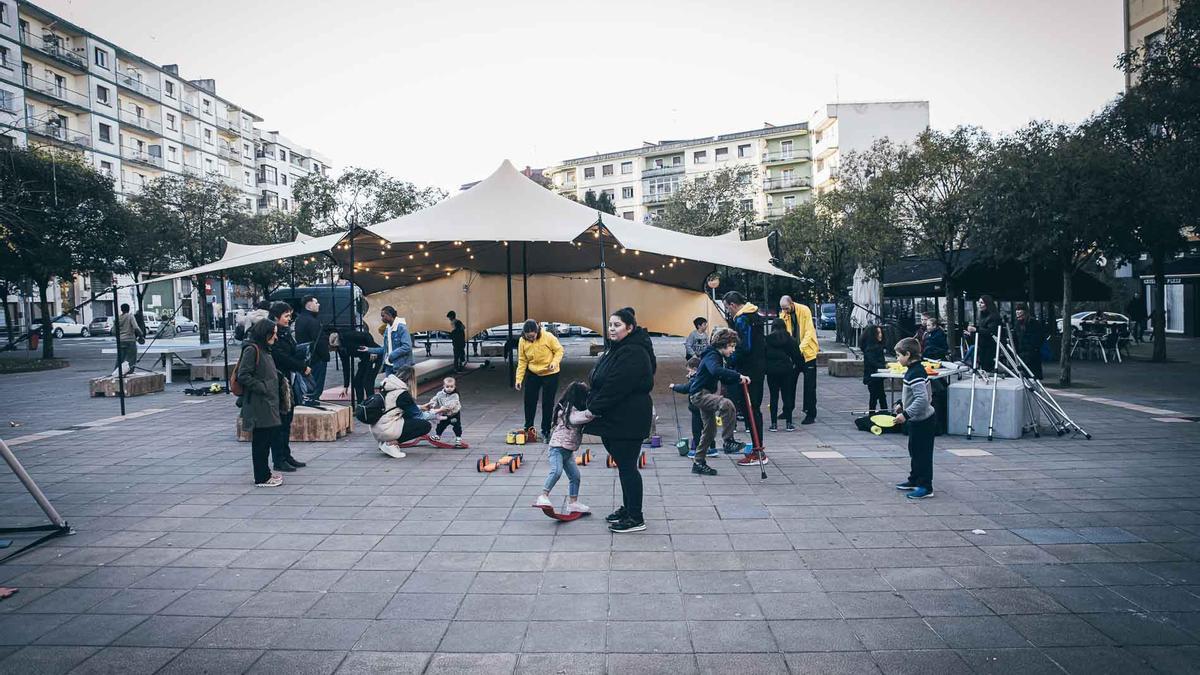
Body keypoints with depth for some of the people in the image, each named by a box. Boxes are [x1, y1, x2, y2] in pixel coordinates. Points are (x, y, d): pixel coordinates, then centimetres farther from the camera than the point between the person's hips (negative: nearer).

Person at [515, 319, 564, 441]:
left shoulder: (548, 337, -20)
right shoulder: (522, 341, -10)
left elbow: (559, 350, -9)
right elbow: (522, 361, -4)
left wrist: (555, 362, -26)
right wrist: (519, 378, -8)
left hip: (550, 374, -3)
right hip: (532, 374, 3)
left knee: (547, 403, 1)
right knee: (529, 401, 7)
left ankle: (545, 432, 14)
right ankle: (528, 429, 26)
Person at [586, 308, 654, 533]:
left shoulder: (633, 353, -20)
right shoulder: (617, 349, 15)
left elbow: (615, 387, -24)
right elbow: (600, 382, 17)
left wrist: (594, 408, -17)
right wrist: (593, 407, 8)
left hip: (628, 420, -10)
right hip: (615, 419, 10)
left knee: (627, 467, -3)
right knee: (624, 465, 18)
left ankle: (636, 518, 5)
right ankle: (628, 508, 30)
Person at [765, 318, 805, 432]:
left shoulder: (767, 339, 0)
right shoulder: (790, 340, 3)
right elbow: (797, 356, 5)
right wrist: (800, 367, 18)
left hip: (771, 371, -1)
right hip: (786, 370, 1)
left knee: (773, 396, 4)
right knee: (787, 396, 7)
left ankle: (774, 424, 2)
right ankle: (789, 423, 8)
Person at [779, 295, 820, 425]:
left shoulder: (804, 310, -14)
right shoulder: (783, 315, -3)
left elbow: (809, 331, -18)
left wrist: (801, 348, -29)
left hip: (807, 352, -4)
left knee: (809, 385, -2)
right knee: (790, 382, 12)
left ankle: (811, 414, 2)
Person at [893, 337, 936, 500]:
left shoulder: (915, 374, -25)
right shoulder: (913, 370, 7)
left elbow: (922, 399, -31)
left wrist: (906, 414, -31)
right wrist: (902, 404, 20)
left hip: (922, 421, -11)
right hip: (916, 421, 11)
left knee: (923, 454, -2)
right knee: (914, 451, 20)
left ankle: (926, 487, 6)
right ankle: (914, 480, 33)